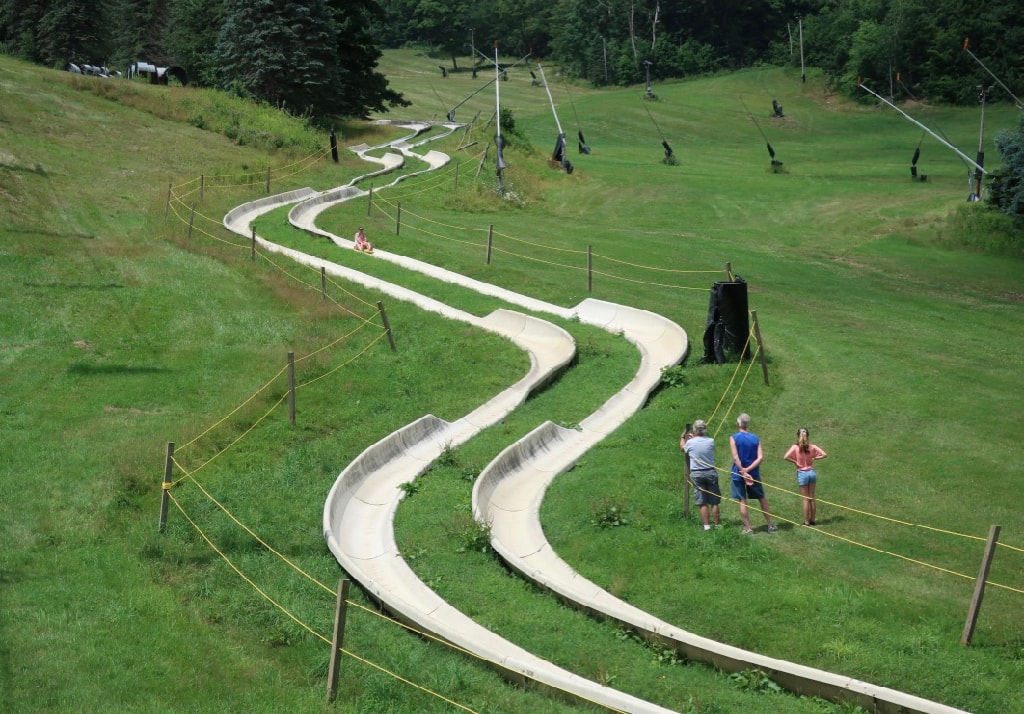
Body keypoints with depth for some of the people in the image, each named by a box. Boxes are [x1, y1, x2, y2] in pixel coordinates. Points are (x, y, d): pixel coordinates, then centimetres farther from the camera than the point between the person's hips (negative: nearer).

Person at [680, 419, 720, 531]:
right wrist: (694, 438, 29)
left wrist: (682, 437, 32)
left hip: (696, 474, -1)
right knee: (714, 502, 7)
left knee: (703, 503, 2)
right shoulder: (711, 441, -6)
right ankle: (717, 524, 11)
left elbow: (682, 448, 14)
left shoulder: (690, 443, -9)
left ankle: (707, 526, 2)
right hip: (710, 472, 1)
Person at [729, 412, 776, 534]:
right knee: (762, 498, 16)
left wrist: (743, 472, -15)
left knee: (742, 501, 3)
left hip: (738, 474, -3)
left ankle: (748, 528, 3)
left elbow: (736, 458, -17)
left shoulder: (734, 438, -9)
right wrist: (748, 469, -13)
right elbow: (760, 457, -9)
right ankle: (770, 525, 21)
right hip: (753, 474, 3)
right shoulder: (755, 438, 1)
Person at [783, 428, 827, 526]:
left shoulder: (795, 447, -12)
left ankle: (806, 521, 8)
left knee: (806, 499, 5)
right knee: (812, 498, 13)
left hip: (802, 473, -3)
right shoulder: (812, 447, -4)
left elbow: (786, 457, -22)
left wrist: (795, 461, -10)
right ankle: (813, 520, 20)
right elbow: (824, 454, -6)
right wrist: (814, 458, -1)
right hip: (812, 472, 3)